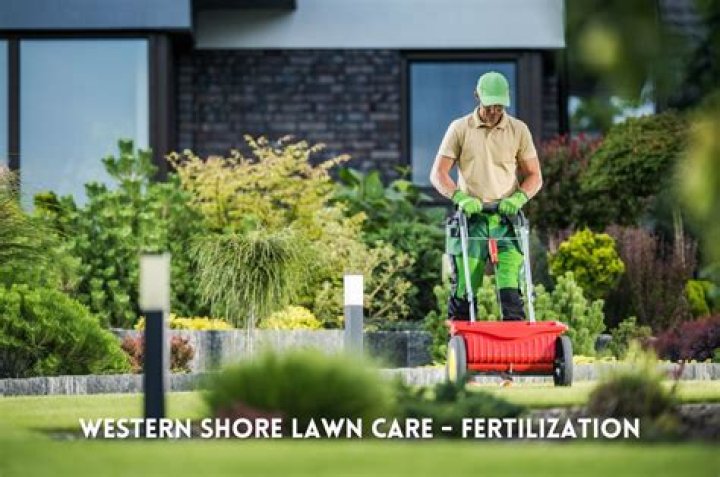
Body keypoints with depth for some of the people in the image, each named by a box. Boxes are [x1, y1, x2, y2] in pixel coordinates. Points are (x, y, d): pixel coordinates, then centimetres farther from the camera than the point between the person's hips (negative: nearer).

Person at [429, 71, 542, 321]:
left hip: (506, 219, 1)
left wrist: (518, 198, -9)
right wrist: (460, 197, -15)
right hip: (471, 217, -1)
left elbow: (534, 176, 11)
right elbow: (438, 174, 3)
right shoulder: (460, 129, 5)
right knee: (463, 288, -5)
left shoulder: (518, 130, 8)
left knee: (511, 288, -10)